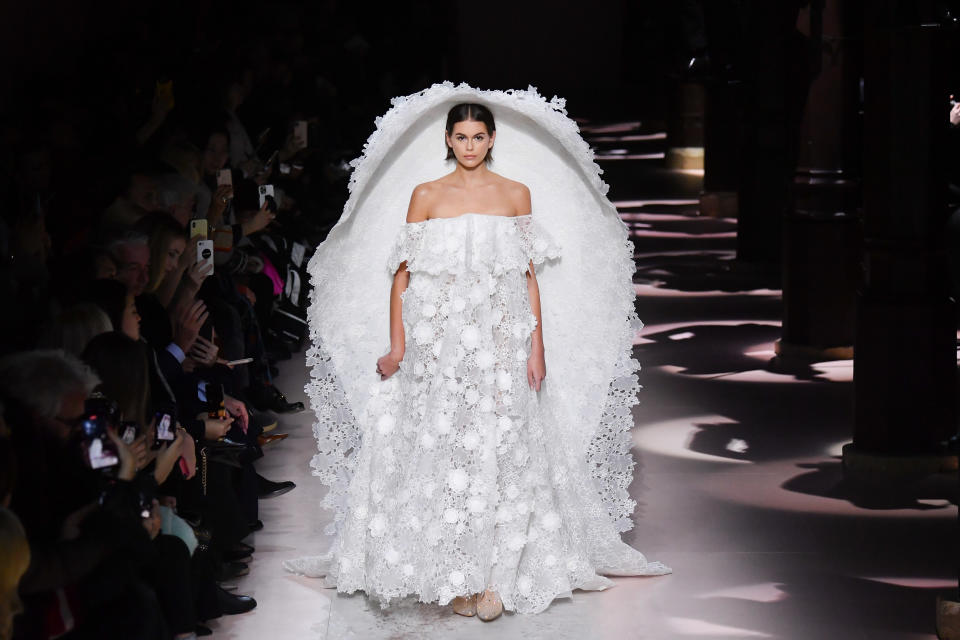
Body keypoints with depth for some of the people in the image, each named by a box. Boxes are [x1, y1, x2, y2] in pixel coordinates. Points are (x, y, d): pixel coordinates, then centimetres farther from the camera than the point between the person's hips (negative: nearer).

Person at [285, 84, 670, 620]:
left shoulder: (518, 194, 8)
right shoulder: (426, 195, 5)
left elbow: (530, 277, 7)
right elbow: (401, 273, 3)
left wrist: (537, 347, 1)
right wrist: (396, 345, -4)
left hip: (500, 340, 0)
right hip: (438, 339, 0)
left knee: (499, 454, -5)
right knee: (443, 451, -3)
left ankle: (496, 577, -3)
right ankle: (455, 575, 4)